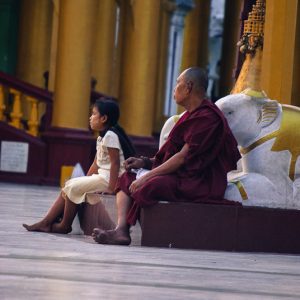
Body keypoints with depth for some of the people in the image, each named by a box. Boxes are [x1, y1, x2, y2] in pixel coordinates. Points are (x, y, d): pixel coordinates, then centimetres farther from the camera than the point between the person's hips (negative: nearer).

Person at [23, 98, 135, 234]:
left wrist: (111, 188, -26)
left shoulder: (110, 135, -16)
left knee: (73, 187, -12)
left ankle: (65, 226, -2)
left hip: (110, 177, -10)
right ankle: (46, 223, 0)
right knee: (69, 185, 5)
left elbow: (115, 162, -22)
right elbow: (96, 163, 18)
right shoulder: (102, 137, 16)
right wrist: (85, 181, 12)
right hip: (103, 176, 10)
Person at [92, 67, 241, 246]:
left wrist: (147, 176, -19)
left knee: (148, 186, -32)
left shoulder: (207, 117, -15)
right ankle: (121, 230, -19)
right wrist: (146, 162, 4)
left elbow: (183, 157, -20)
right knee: (127, 178, 3)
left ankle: (123, 229, -12)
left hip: (197, 184, -11)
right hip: (181, 177, 11)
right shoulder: (192, 115, 18)